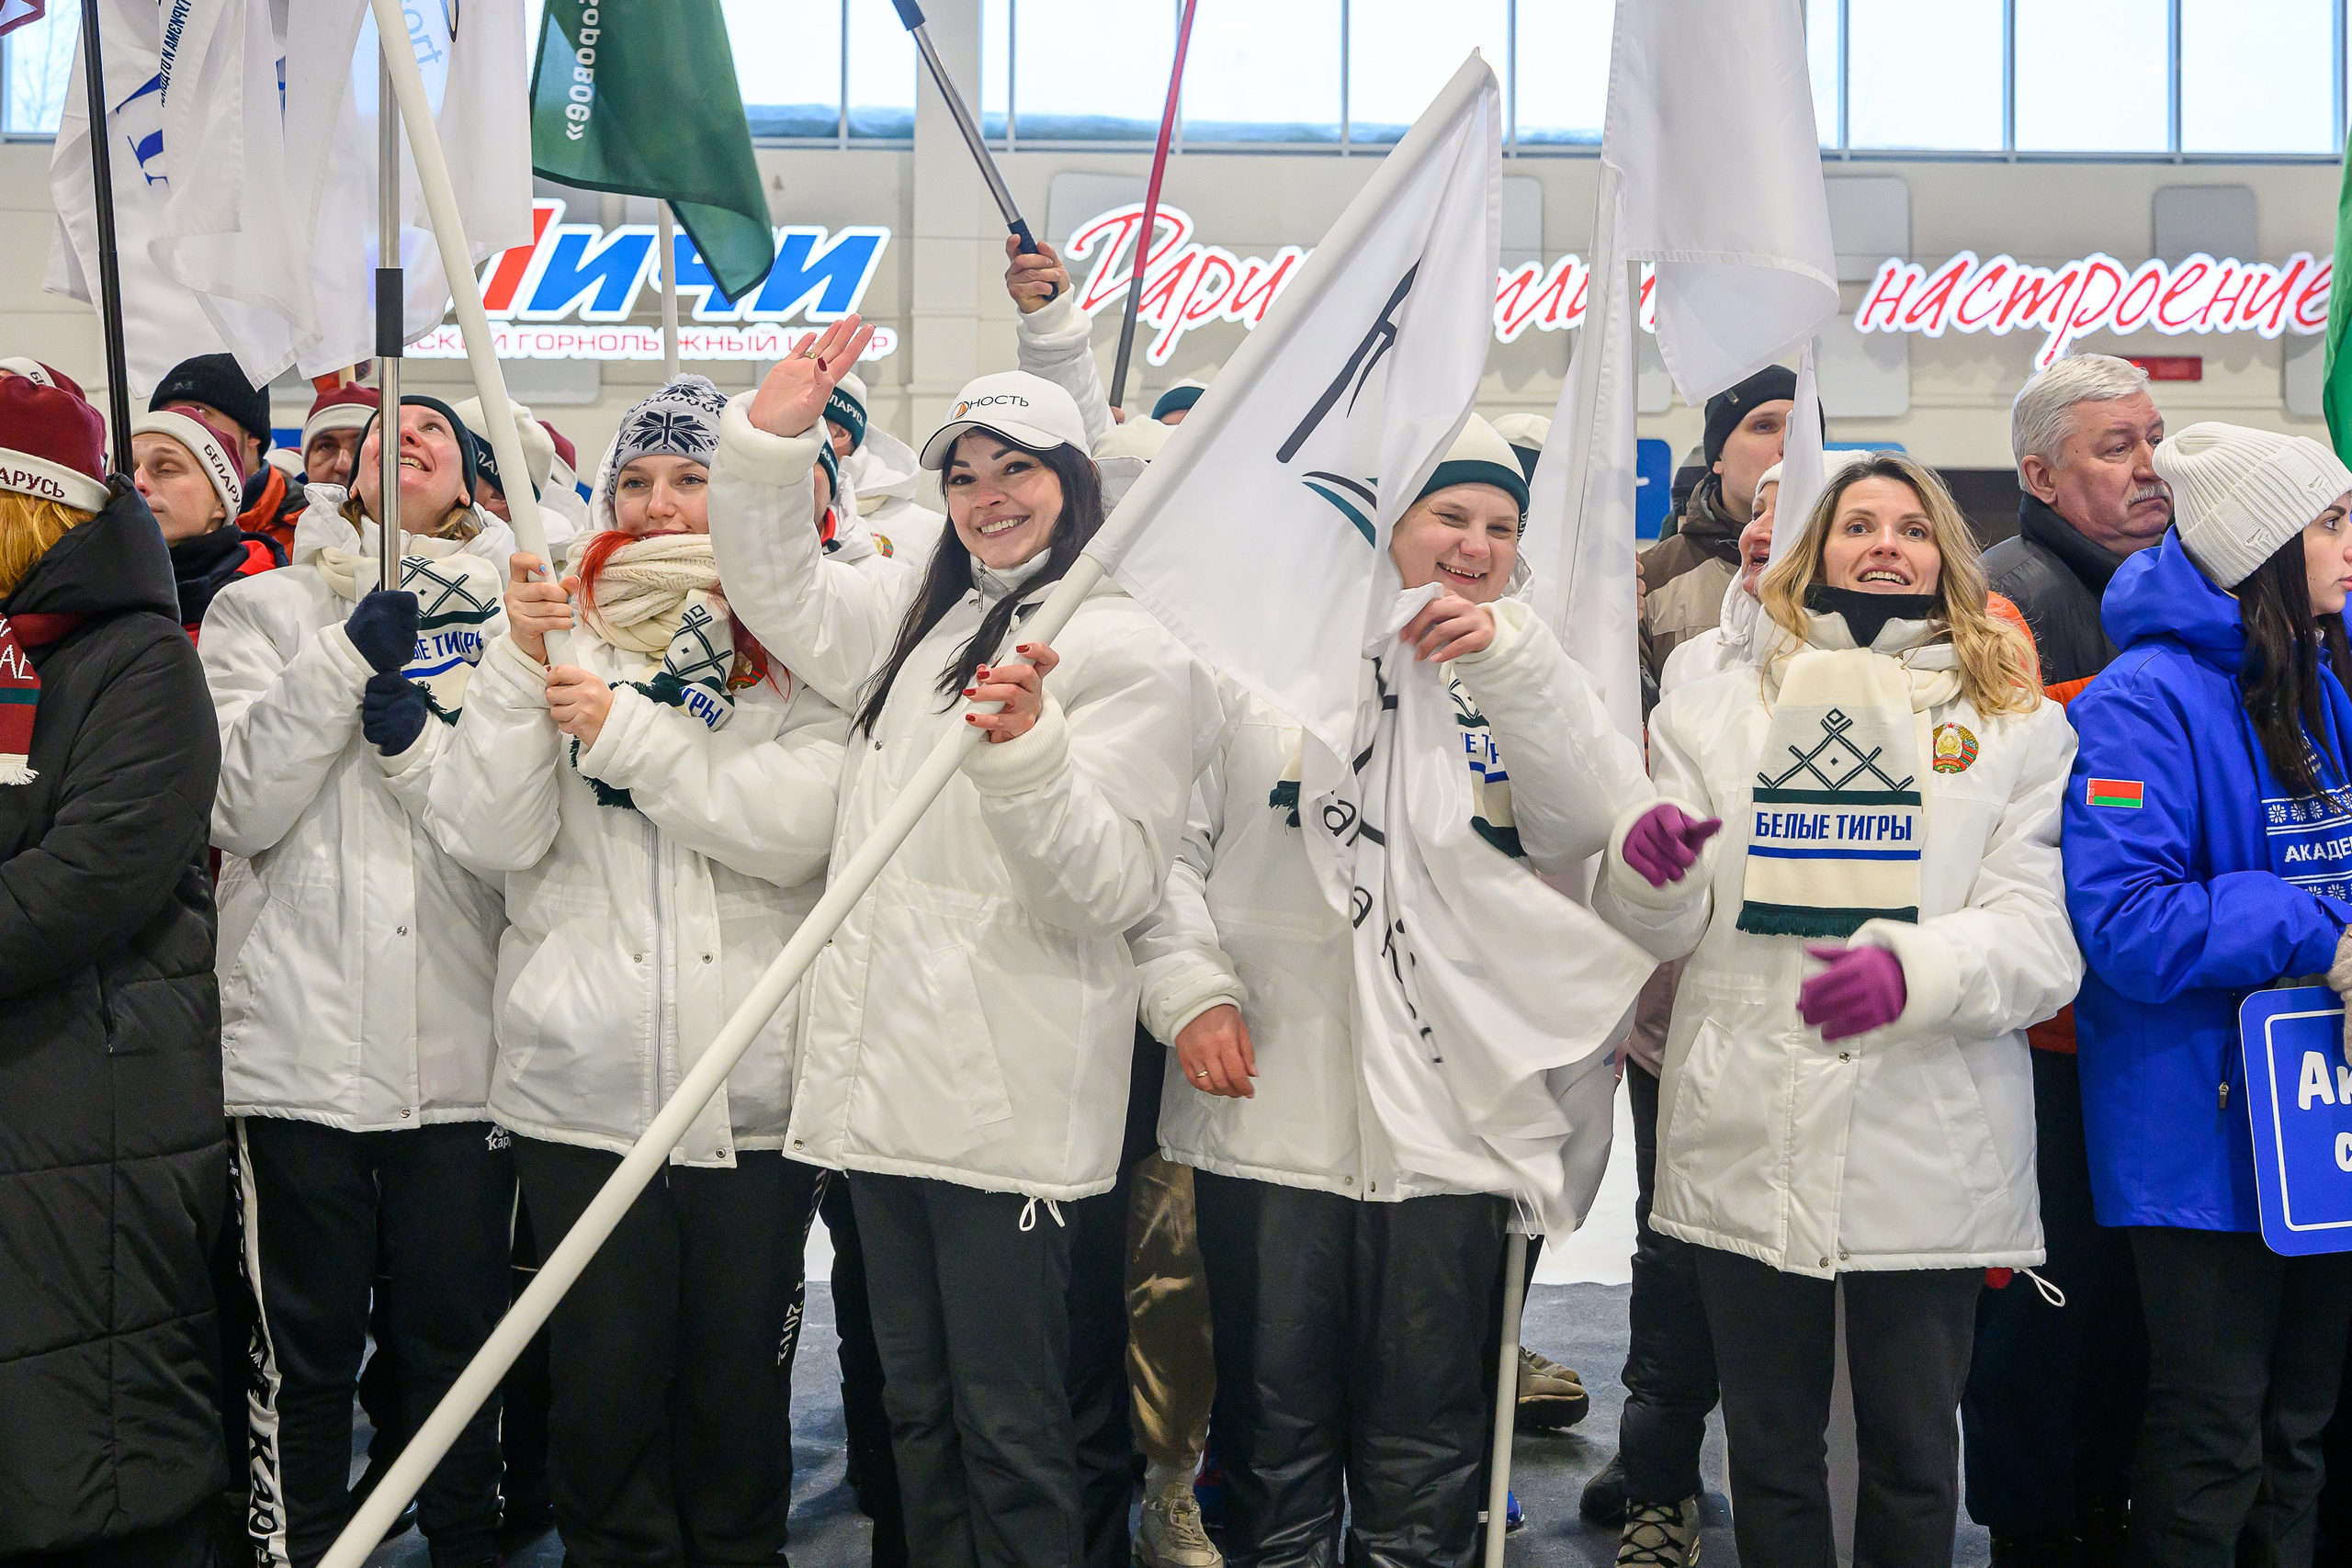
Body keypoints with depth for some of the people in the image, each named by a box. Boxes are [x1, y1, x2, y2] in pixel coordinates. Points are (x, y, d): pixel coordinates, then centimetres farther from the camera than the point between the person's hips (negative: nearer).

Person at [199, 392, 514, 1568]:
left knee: (455, 1340, 8)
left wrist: (423, 745, -14)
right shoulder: (264, 610, 10)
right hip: (300, 1041, 0)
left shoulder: (514, 617, 10)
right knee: (302, 1348, 6)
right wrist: (344, 661, -12)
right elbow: (238, 812, -4)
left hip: (462, 1050, 1)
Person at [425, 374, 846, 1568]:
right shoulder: (564, 630, 8)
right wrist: (519, 664, -12)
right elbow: (489, 839, -2)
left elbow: (800, 827, -12)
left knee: (740, 1381, 10)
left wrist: (624, 730, -12)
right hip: (584, 1087, 1)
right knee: (602, 1385, 7)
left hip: (755, 1095, 0)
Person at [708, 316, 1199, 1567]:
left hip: (1005, 1094, -7)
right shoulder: (922, 623, 18)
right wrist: (772, 434, 9)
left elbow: (1110, 885, -13)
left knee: (1008, 1424, -2)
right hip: (883, 1075, 7)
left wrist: (1025, 757, -30)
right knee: (916, 1410, 16)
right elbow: (777, 591, 23)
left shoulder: (1125, 651, -5)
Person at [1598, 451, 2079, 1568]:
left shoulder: (2018, 729, 5)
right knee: (1769, 1457, 13)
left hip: (1929, 1161, -1)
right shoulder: (1718, 713, 10)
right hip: (1749, 1148, 1)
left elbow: (2042, 934, -7)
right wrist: (1648, 872, -18)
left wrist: (1914, 971, -27)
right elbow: (1665, 928, 6)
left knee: (1914, 1466, 12)